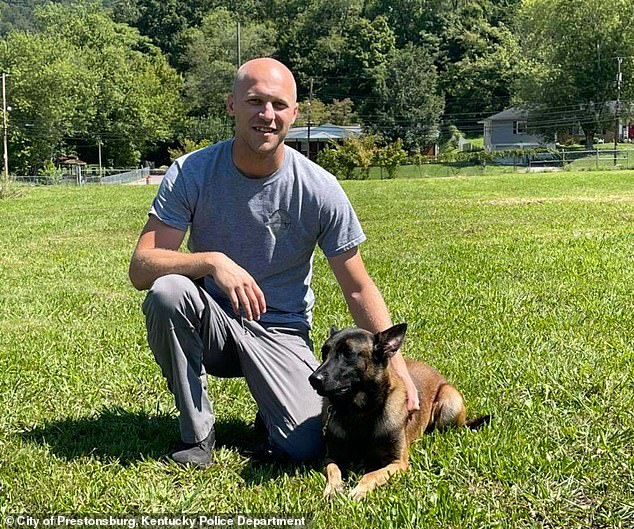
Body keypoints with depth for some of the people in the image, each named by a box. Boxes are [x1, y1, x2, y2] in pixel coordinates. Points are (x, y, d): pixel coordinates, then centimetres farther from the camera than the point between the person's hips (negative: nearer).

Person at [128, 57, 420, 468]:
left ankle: (272, 402, 16)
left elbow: (359, 289, -6)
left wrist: (398, 367, -12)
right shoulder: (191, 173, -13)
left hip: (282, 332, -1)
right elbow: (141, 268, -19)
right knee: (168, 290, -33)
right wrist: (212, 261, -36)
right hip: (209, 324, 1)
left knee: (306, 448, -22)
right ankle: (198, 433, -12)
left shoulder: (321, 190, -13)